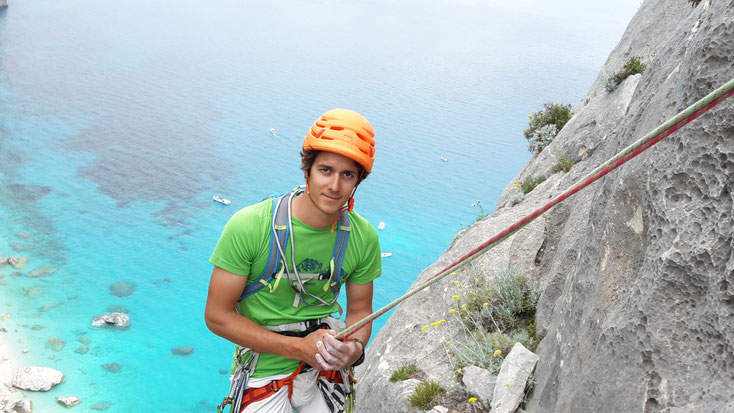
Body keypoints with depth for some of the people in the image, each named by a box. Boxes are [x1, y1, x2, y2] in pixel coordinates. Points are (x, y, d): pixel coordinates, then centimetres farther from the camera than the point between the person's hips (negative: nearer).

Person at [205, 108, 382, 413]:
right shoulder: (248, 226, -23)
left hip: (326, 366, 3)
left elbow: (360, 310, 2)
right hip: (264, 372, -3)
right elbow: (217, 316, -17)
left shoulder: (363, 237, -11)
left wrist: (354, 348, -21)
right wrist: (299, 347, -22)